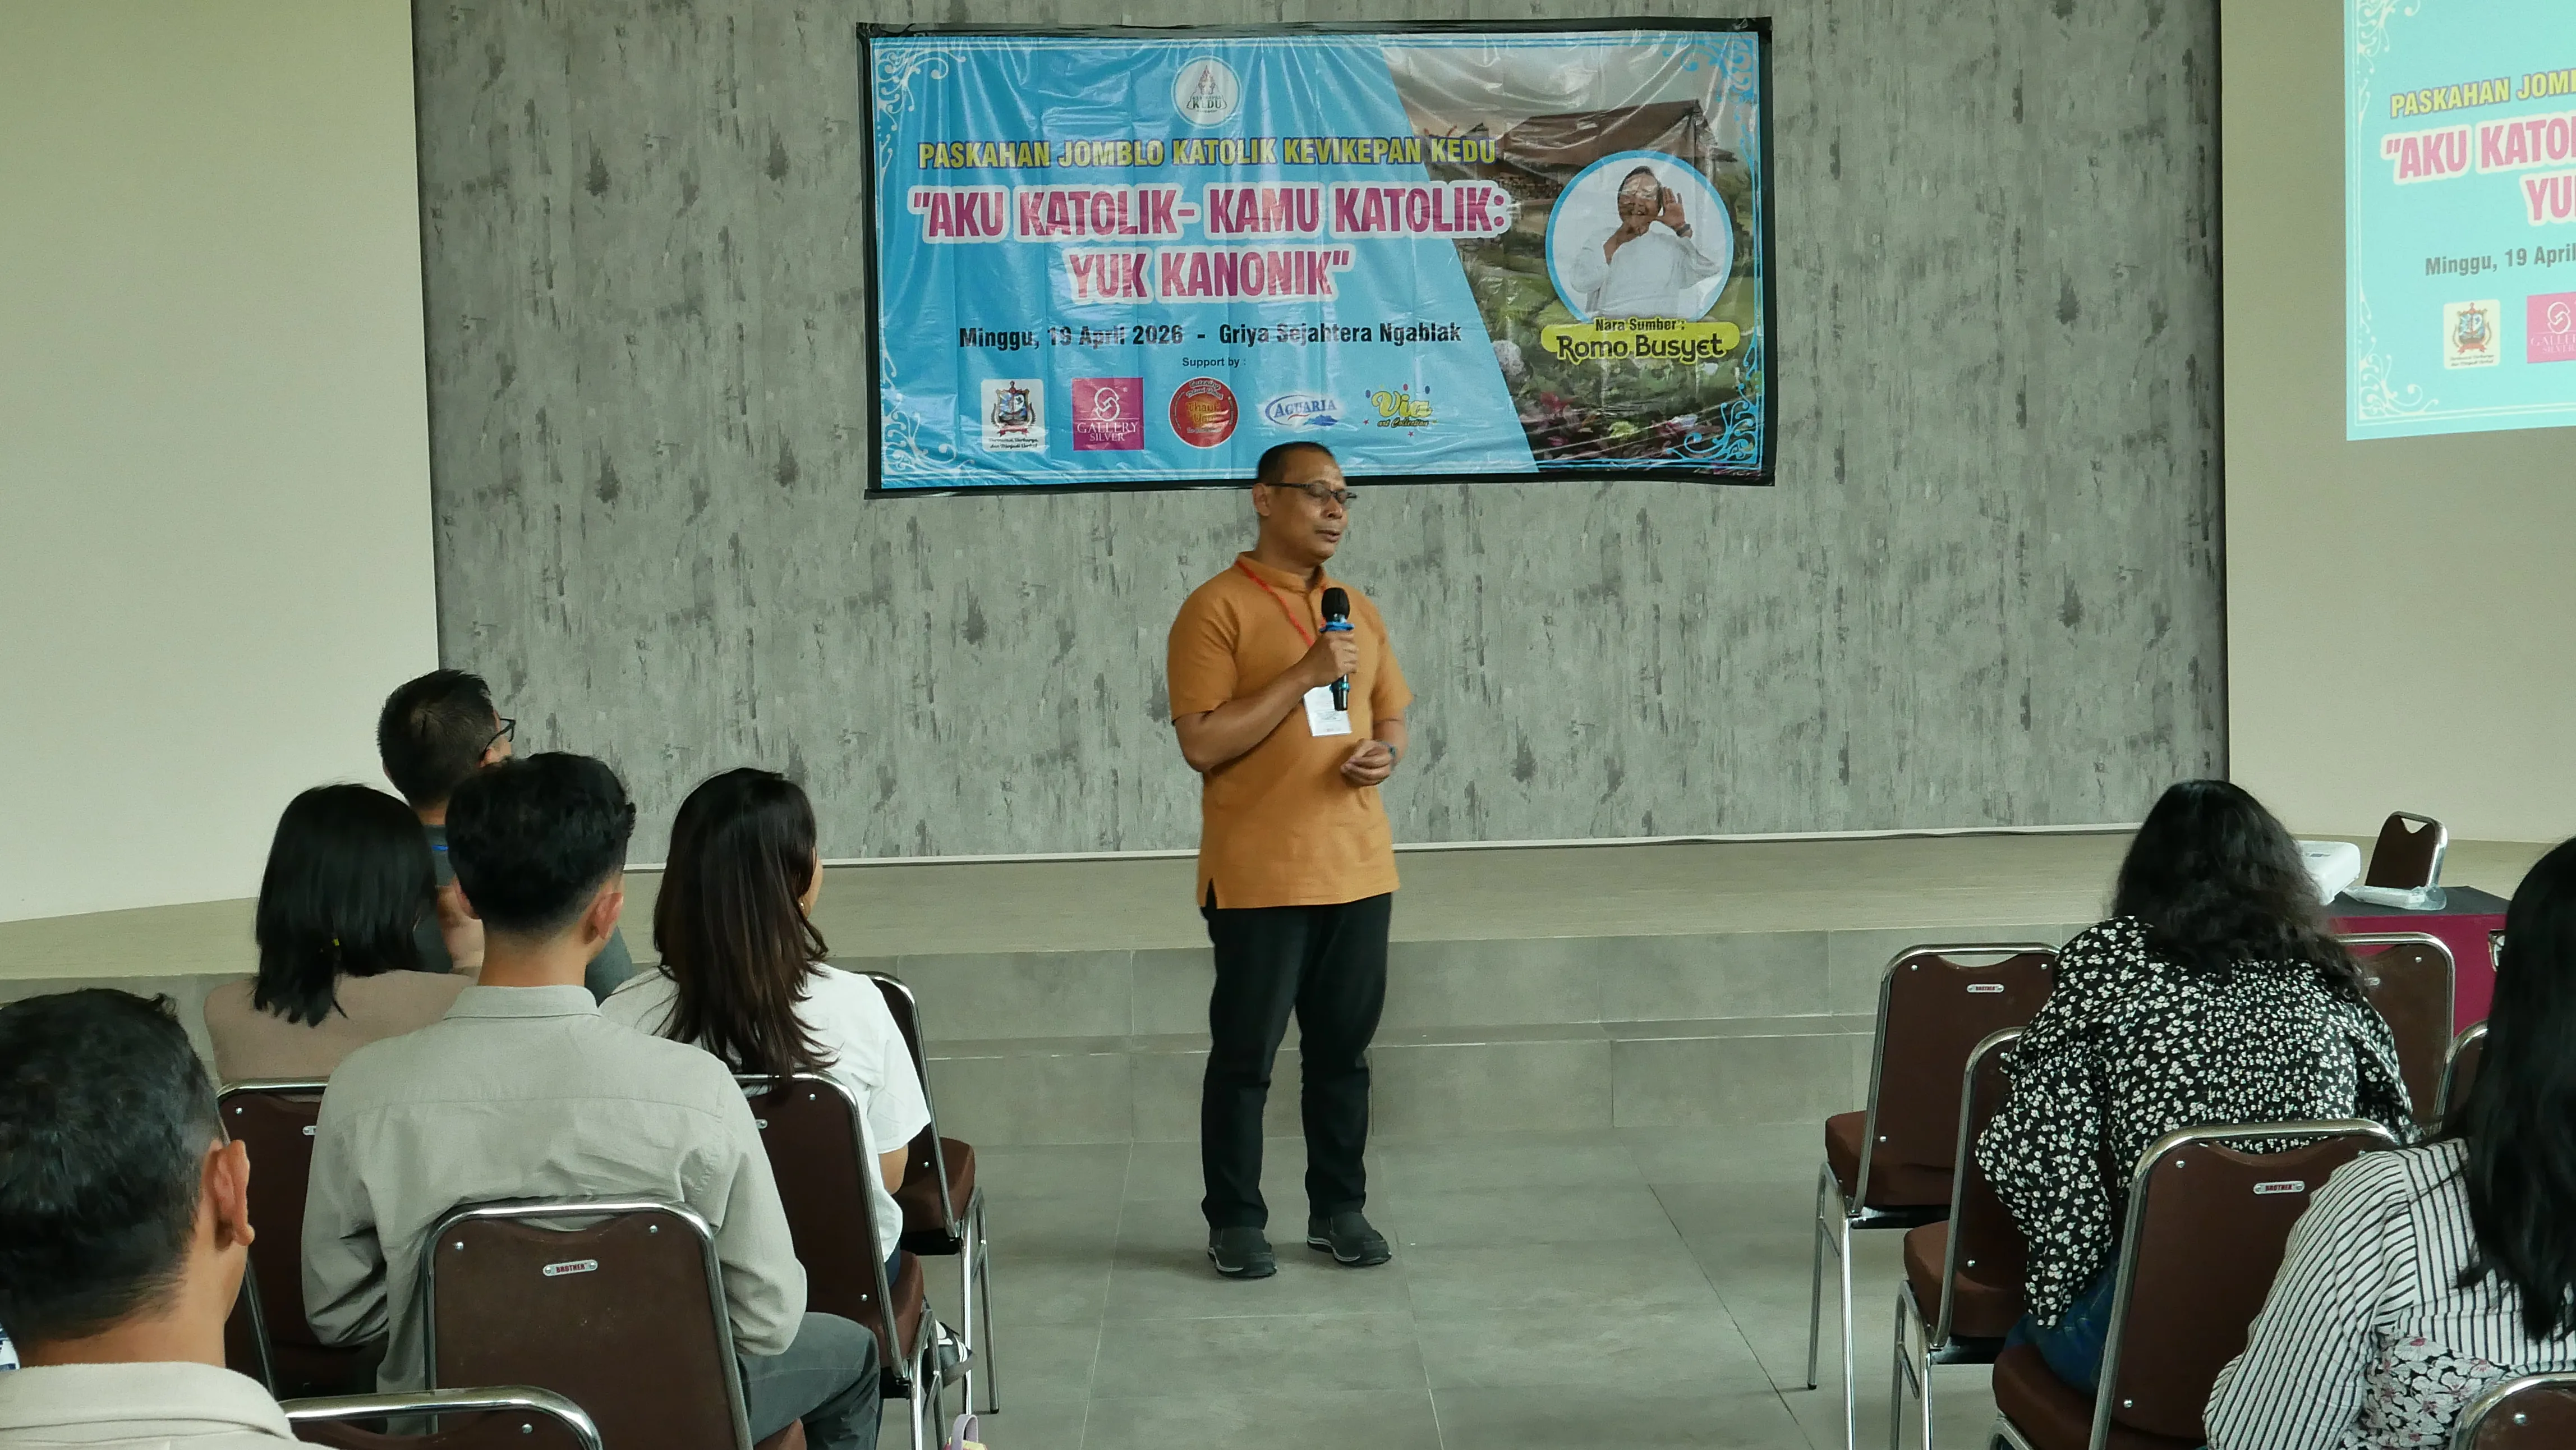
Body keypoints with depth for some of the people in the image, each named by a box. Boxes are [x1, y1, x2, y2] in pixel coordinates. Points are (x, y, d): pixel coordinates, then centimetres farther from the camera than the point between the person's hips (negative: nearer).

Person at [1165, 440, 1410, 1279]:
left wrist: (1385, 752, -2)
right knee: (1245, 1055, 2)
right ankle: (1235, 1221, 12)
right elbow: (1202, 743, -15)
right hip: (1257, 879, -5)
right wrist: (1304, 676, -19)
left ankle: (1339, 1209, 22)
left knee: (1344, 1051, 11)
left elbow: (1391, 714, 22)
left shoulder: (1358, 609, 13)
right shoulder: (1217, 609, -7)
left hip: (1357, 869, 6)